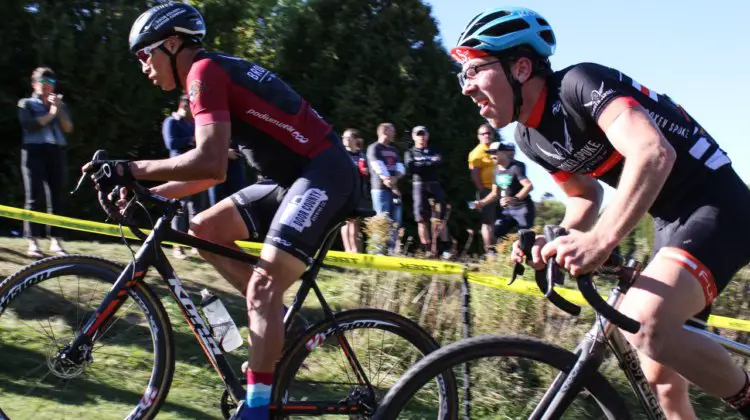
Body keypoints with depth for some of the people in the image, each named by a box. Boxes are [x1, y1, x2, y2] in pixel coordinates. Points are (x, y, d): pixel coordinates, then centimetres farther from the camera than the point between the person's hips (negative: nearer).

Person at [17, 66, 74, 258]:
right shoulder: (26, 104, 11)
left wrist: (59, 109, -6)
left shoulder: (61, 105, 21)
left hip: (57, 152, 3)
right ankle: (33, 242, -9)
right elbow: (30, 125, -7)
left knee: (57, 197, -2)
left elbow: (68, 128, 5)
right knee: (34, 197, -8)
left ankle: (55, 240, 1)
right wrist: (51, 114, -8)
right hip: (34, 151, -3)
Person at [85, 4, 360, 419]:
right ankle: (281, 324, 10)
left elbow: (210, 163, -27)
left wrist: (131, 170, -19)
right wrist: (152, 193, 12)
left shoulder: (203, 71, -12)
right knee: (204, 230, 7)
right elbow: (212, 169, 19)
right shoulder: (216, 71, 18)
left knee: (262, 287, -17)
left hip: (324, 173, -10)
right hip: (295, 176, 10)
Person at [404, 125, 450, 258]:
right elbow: (410, 167, -6)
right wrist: (429, 164, -4)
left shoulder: (434, 152, 18)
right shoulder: (410, 153, 14)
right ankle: (427, 250, -1)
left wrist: (420, 164, -8)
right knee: (422, 219, -4)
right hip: (419, 185, -1)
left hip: (435, 185, 1)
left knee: (441, 217, -6)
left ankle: (446, 248, -5)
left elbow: (439, 162, -4)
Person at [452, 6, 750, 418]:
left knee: (642, 322, -30)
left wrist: (601, 240, -45)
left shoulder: (579, 83, -21)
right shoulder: (529, 138, 4)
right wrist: (558, 242, -5)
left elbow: (655, 153, -36)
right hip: (670, 219, 9)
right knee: (662, 379, 10)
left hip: (716, 205, -8)